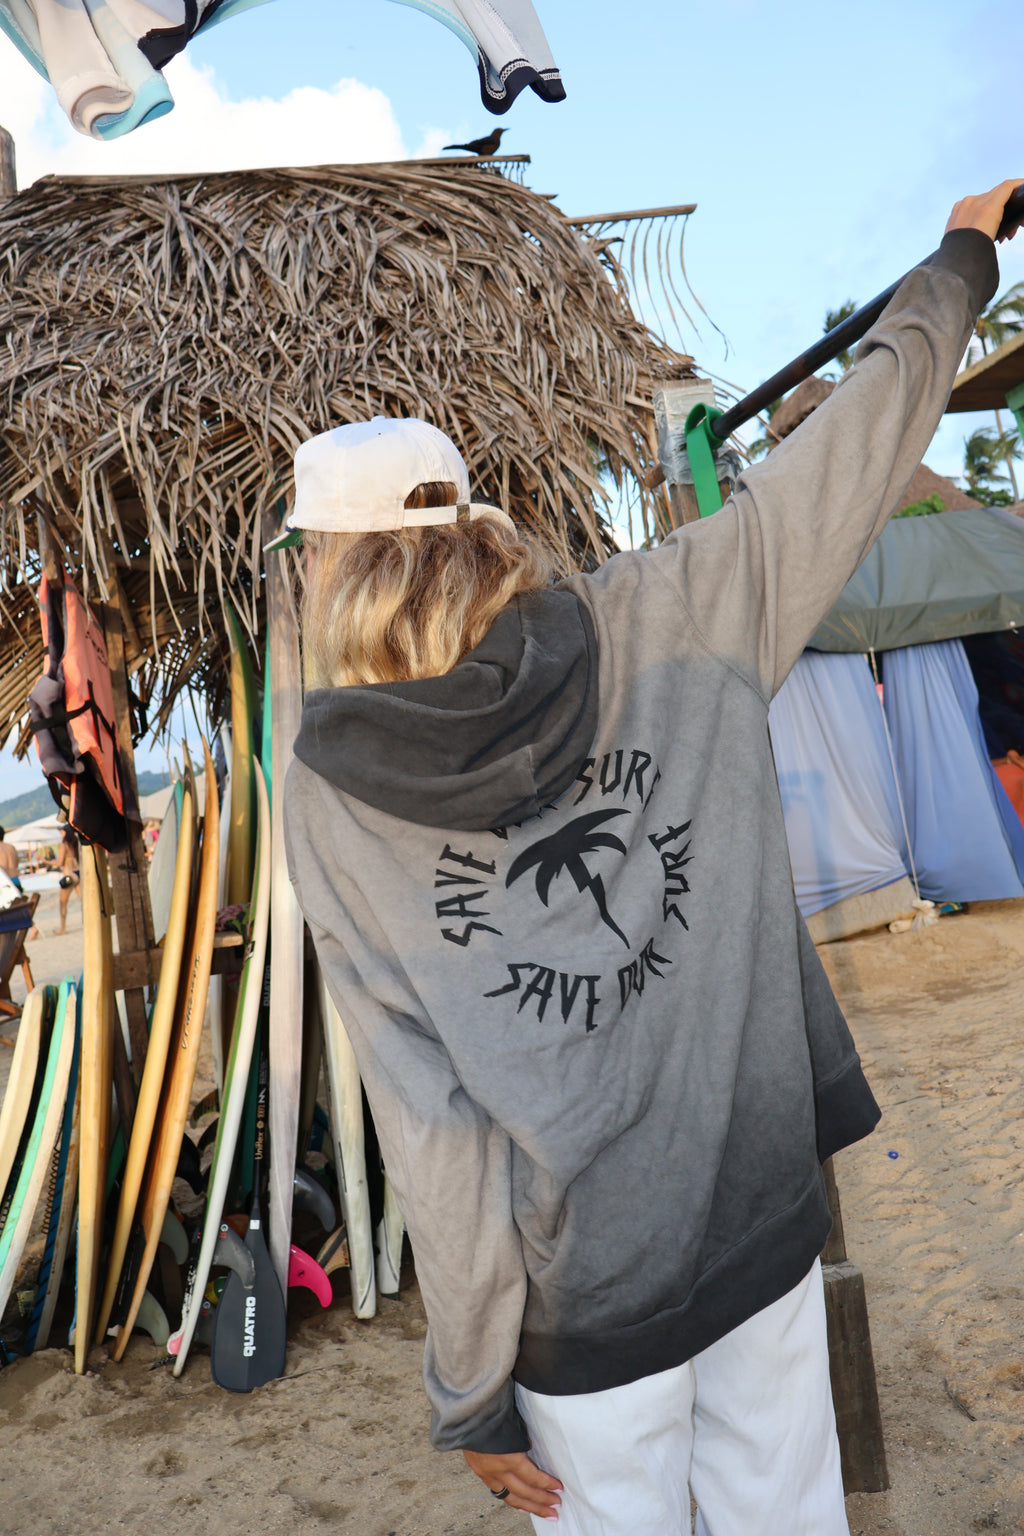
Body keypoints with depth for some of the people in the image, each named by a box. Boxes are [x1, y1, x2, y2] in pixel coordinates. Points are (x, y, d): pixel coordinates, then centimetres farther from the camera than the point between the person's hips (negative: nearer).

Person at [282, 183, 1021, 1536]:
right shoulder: (666, 626, -11)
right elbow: (856, 446, 1)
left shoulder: (327, 810, -12)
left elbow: (430, 1123, -13)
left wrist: (472, 1396, -2)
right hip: (765, 1219, 2)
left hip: (584, 1300, -1)